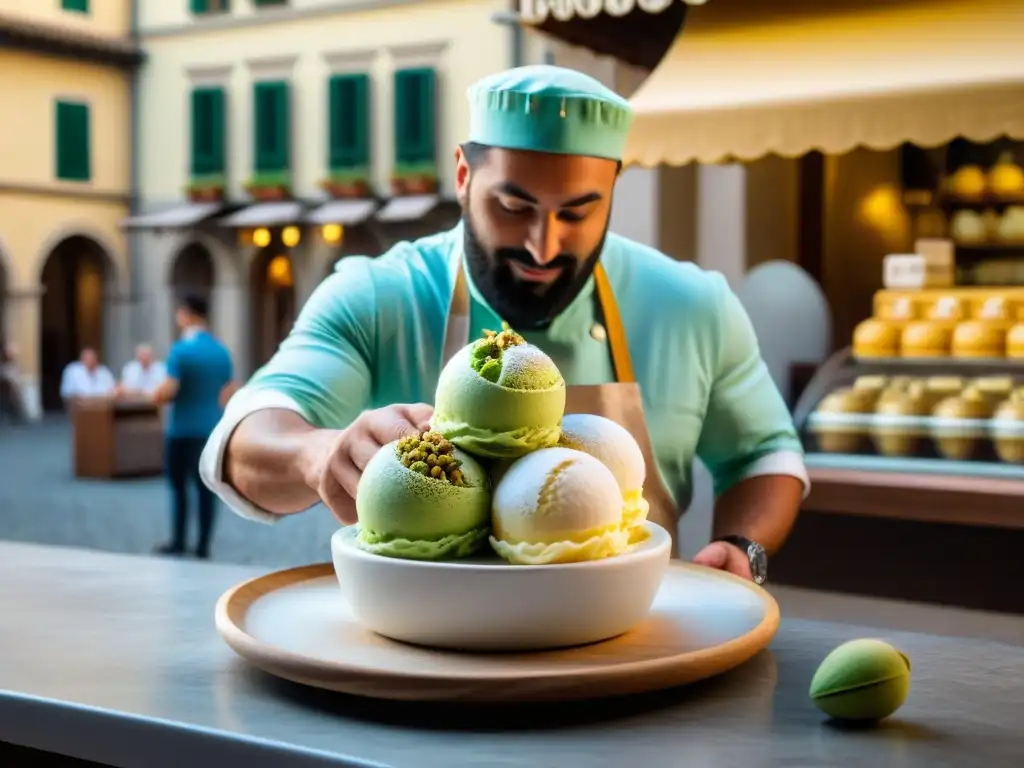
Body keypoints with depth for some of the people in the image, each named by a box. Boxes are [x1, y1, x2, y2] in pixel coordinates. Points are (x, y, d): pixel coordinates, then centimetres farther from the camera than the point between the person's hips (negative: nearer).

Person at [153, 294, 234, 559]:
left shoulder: (181, 350, -13)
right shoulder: (222, 351, 5)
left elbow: (168, 391, -18)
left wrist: (155, 397, 3)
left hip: (182, 430, -4)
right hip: (211, 429, 4)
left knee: (178, 486, 7)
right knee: (206, 487, 6)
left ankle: (178, 542, 10)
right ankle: (203, 545, 7)